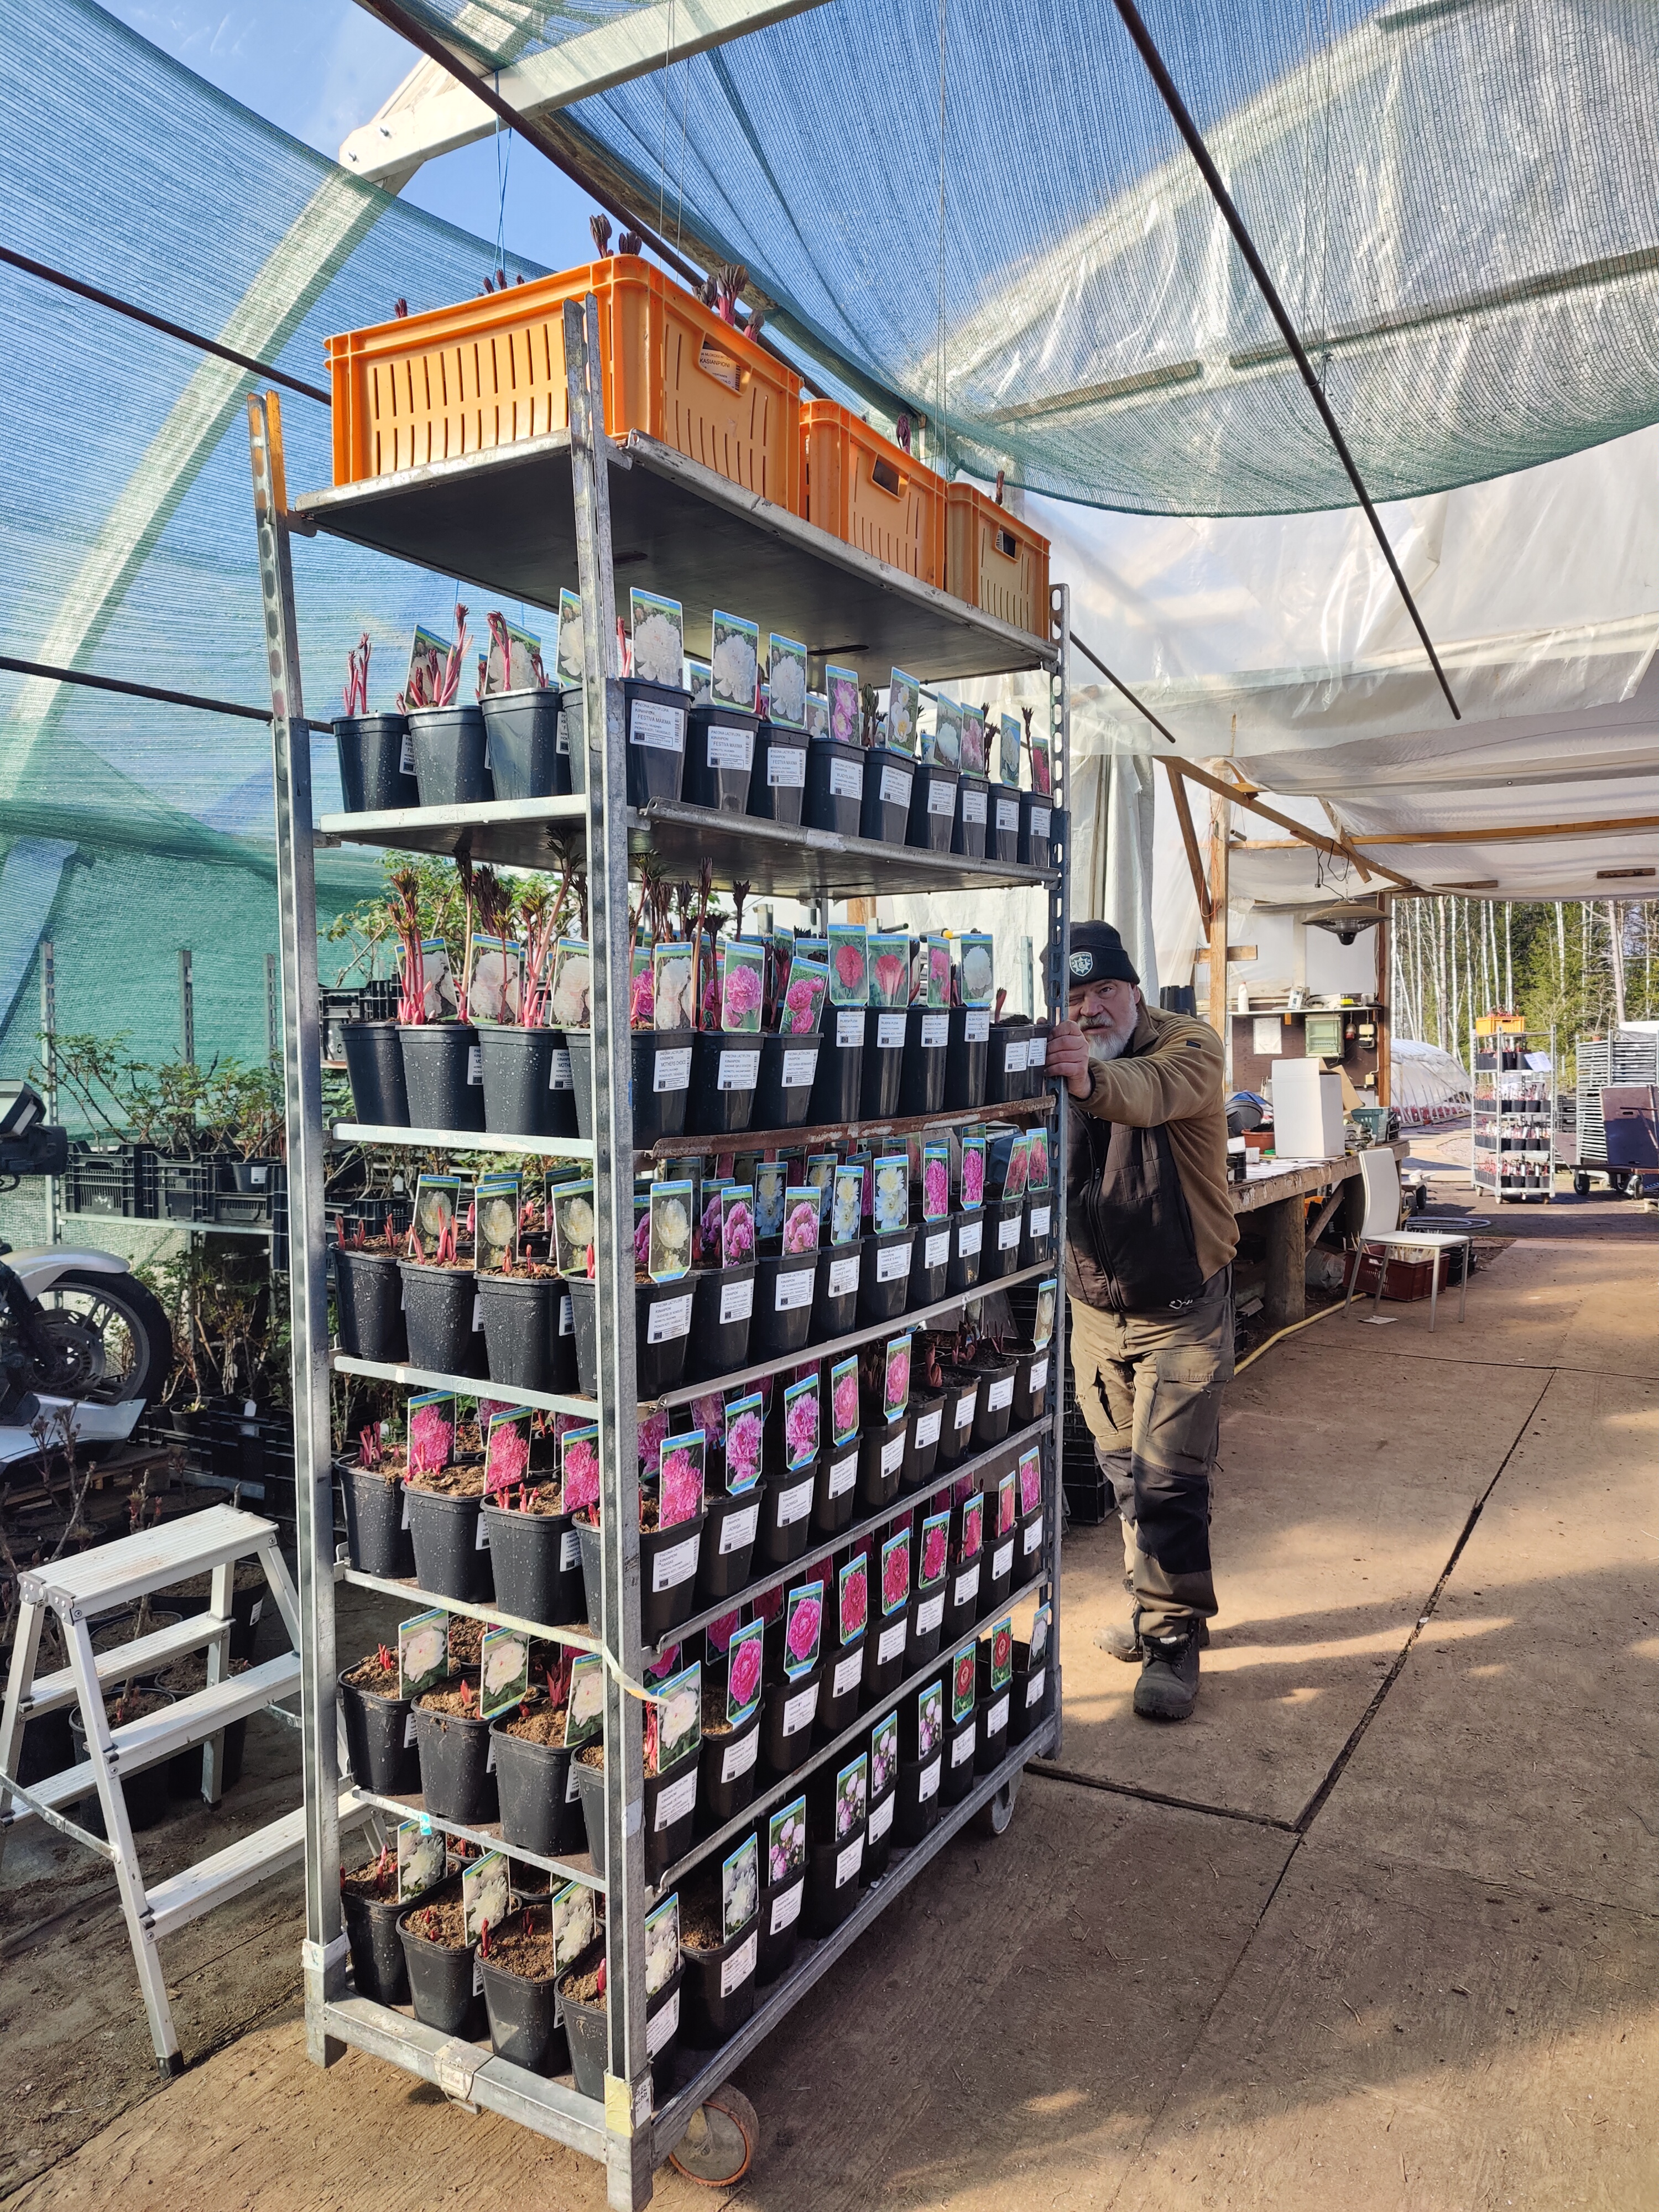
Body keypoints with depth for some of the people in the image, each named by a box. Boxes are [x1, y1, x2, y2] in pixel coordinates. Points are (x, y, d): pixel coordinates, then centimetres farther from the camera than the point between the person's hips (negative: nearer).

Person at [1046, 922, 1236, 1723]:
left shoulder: (1190, 1046, -15)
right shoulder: (1054, 1062, 1)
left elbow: (1153, 1089, -40)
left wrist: (1091, 1079, -62)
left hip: (1181, 1309, -5)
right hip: (1095, 1307, 5)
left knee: (1168, 1480, -3)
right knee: (1124, 1473, 17)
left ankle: (1173, 1641, 12)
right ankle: (1155, 1605, 36)